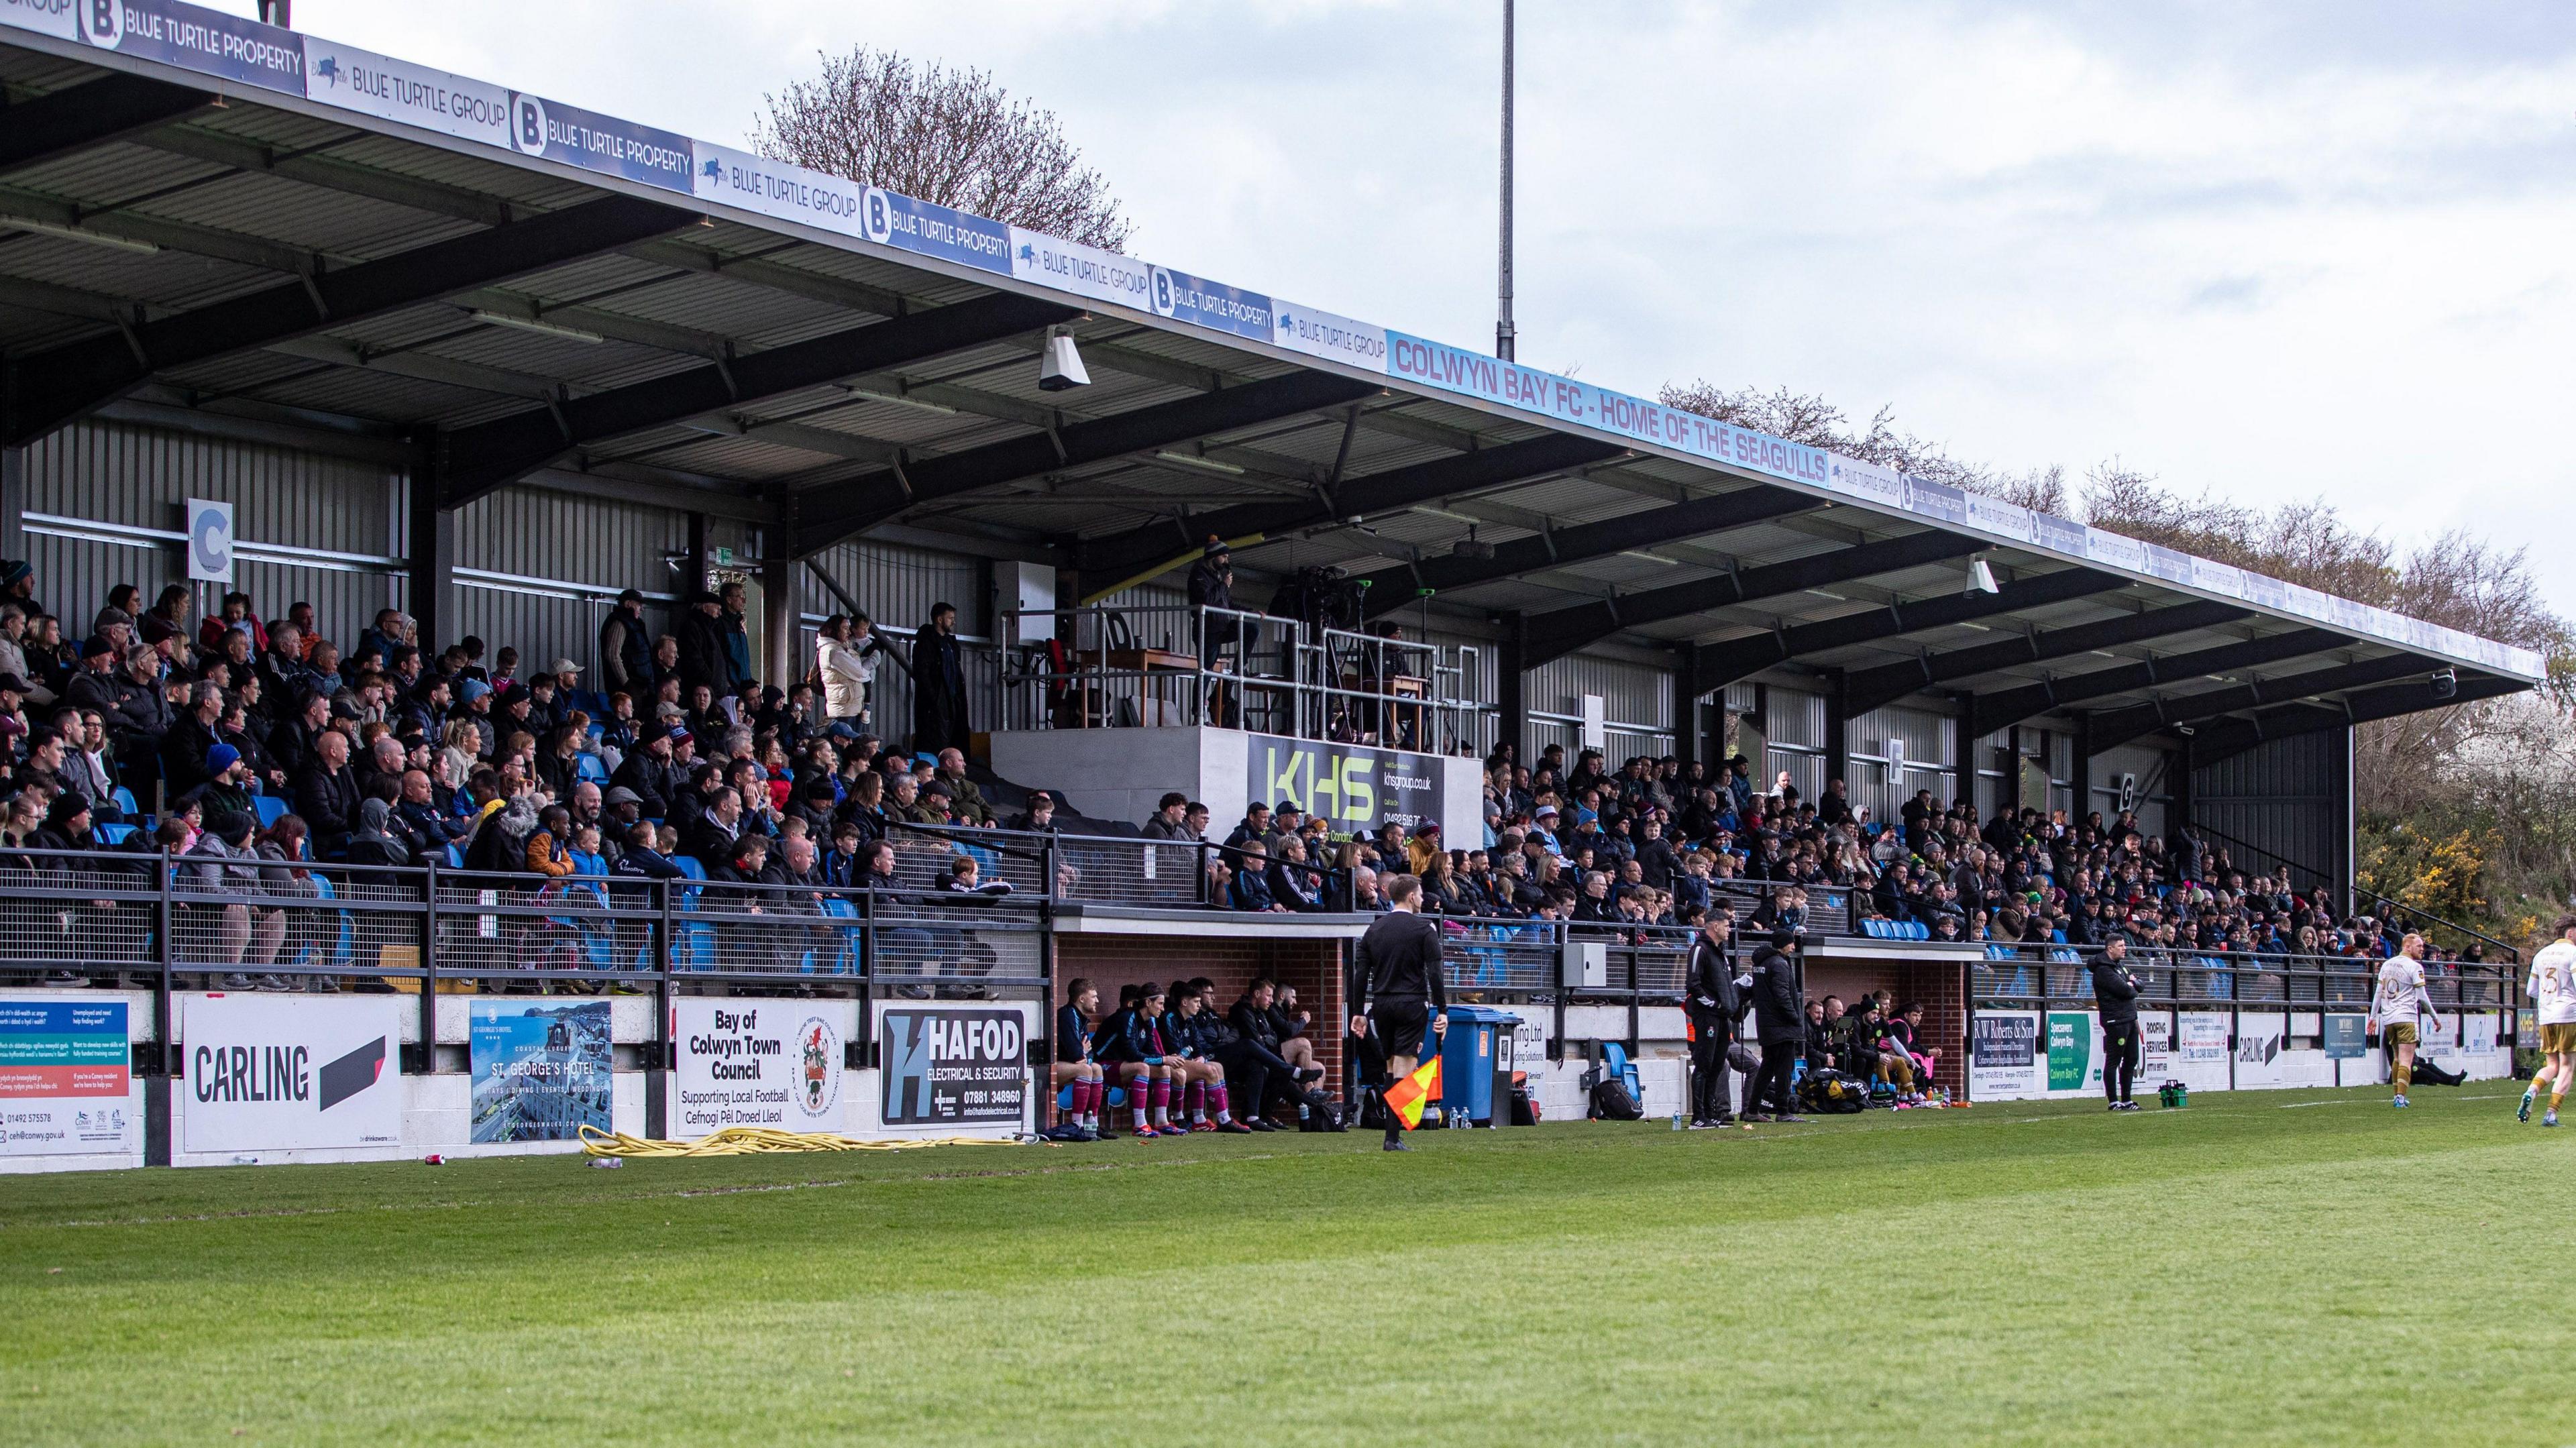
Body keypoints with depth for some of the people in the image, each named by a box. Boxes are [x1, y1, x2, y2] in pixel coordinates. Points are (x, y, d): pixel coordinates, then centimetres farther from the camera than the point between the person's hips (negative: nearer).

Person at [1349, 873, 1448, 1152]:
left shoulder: (1374, 929, 9)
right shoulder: (1424, 929, -4)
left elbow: (1361, 973, 7)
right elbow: (1435, 972, -9)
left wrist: (1358, 1012, 11)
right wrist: (1442, 1010, -7)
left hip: (1381, 1004, 5)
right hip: (1411, 1004, -5)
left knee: (1390, 1066, 16)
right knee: (1404, 1068, -6)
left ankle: (1393, 1124, 16)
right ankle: (1393, 1137, -11)